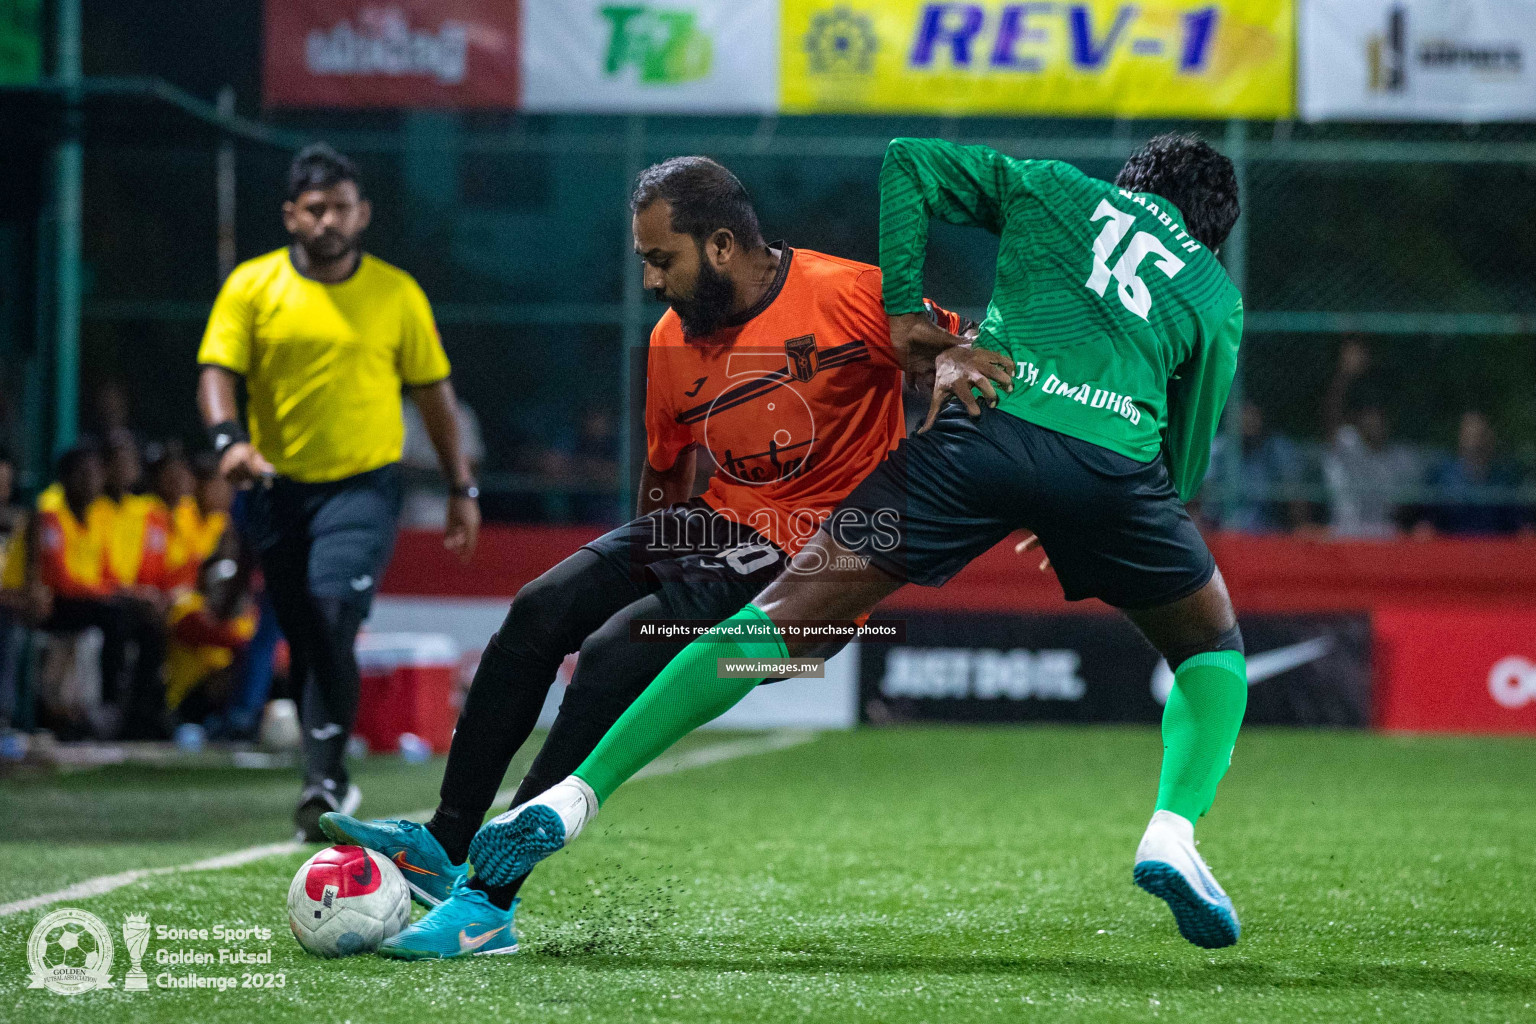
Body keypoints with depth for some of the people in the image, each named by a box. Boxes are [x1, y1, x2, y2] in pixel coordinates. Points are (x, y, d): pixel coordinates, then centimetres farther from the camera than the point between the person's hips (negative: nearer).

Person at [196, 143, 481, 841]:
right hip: (279, 487, 2)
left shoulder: (397, 294, 2)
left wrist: (463, 490, 8)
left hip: (364, 486, -2)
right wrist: (228, 438, -26)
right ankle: (331, 782, 25)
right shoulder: (252, 286, 1)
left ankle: (324, 778, -25)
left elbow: (433, 392, 9)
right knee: (303, 643, 8)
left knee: (333, 615, -24)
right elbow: (217, 370, -5)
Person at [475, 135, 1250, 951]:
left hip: (987, 424, 0)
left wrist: (908, 327, 15)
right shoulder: (1218, 296, 29)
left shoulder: (1049, 188, 29)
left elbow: (909, 162, 19)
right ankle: (1172, 836, 1)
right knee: (1213, 649, 26)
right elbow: (1183, 462, 25)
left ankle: (577, 797, -5)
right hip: (1117, 452, 0)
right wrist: (1073, 529, 38)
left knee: (786, 615, 2)